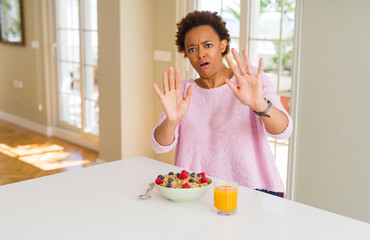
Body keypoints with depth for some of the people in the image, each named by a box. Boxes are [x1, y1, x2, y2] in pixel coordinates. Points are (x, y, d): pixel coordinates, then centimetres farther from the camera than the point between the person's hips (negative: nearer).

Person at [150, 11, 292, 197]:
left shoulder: (253, 79, -1)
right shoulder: (183, 90, 7)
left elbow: (283, 131, -15)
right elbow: (160, 146, -4)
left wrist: (259, 104, -37)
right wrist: (172, 120, -26)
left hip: (254, 189, -3)